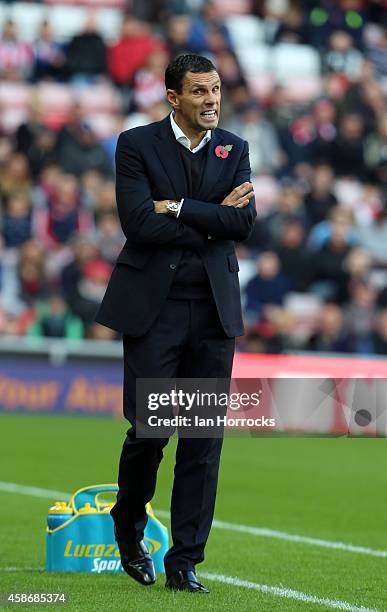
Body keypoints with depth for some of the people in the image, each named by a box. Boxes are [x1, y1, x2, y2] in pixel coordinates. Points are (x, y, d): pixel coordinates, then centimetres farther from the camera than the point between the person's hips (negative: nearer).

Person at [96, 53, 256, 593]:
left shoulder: (234, 149, 11)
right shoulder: (137, 145, 0)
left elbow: (244, 221, -3)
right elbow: (138, 223, -13)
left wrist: (179, 208, -11)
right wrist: (213, 219, -9)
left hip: (215, 308, 3)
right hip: (154, 306, -3)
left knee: (204, 437, 0)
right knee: (149, 427, -4)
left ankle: (184, 561, 6)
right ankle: (129, 529, 24)